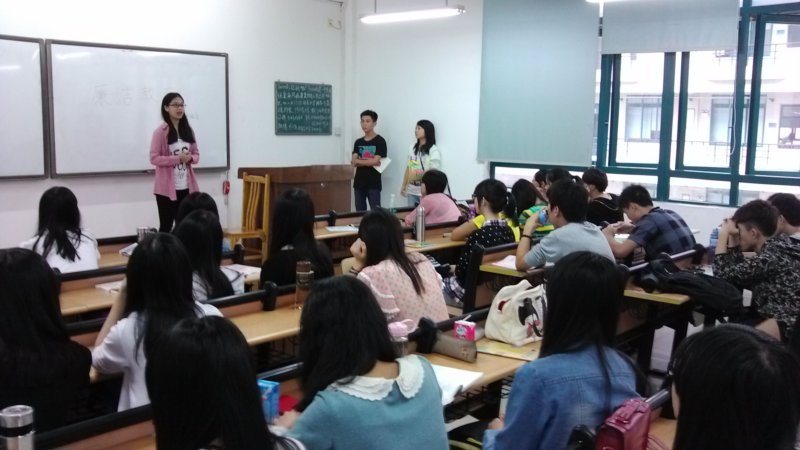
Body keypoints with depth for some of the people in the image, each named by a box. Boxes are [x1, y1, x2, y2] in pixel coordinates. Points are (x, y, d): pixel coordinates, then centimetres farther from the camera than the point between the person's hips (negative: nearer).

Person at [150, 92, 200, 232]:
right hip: (167, 188, -5)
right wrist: (177, 158, -19)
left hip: (186, 187, 5)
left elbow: (196, 154, 15)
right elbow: (154, 158, -11)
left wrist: (190, 158, -8)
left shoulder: (188, 130, 9)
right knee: (166, 225, 2)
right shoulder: (160, 131, -7)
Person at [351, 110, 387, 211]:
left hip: (373, 184, -5)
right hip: (359, 183, 5)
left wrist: (358, 160, -3)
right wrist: (369, 161, -11)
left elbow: (375, 161, -14)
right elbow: (353, 162, 1)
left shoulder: (380, 141, -4)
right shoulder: (358, 142, 11)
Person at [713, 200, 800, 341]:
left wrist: (723, 234, -4)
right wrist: (733, 238, 13)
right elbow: (739, 272, 20)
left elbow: (723, 274, -12)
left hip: (787, 323, -10)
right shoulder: (773, 246, 12)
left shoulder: (771, 256, -17)